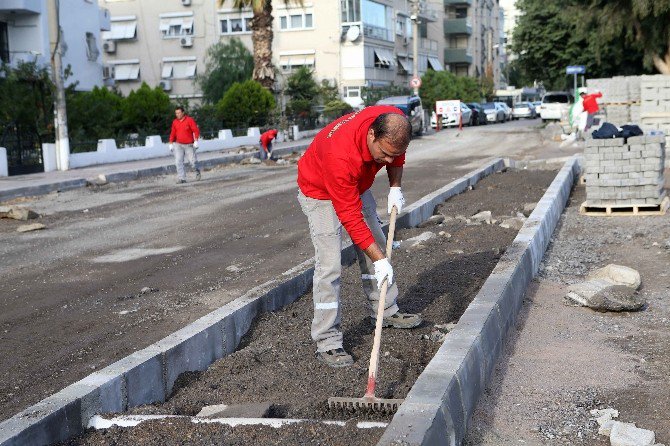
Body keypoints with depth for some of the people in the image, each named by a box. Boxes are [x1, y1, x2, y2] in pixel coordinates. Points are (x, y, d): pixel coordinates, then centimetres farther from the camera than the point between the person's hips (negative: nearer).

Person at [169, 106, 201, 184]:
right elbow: (173, 134, 15)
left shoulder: (189, 120, -7)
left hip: (189, 145, -3)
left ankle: (197, 172, 28)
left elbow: (196, 130, -10)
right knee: (178, 161, -9)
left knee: (192, 161, -3)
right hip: (178, 145, 3)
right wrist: (171, 144, 11)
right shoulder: (175, 122, 7)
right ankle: (181, 178, -8)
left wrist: (196, 141, -17)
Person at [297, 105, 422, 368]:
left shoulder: (393, 123, -26)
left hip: (357, 186, 7)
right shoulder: (340, 156, -44)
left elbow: (396, 157, 2)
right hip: (320, 192, -7)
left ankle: (386, 313, 33)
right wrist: (380, 260, -36)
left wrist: (395, 188, -9)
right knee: (330, 264, -16)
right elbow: (350, 217, -37)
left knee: (378, 246, 14)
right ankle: (327, 343, -10)